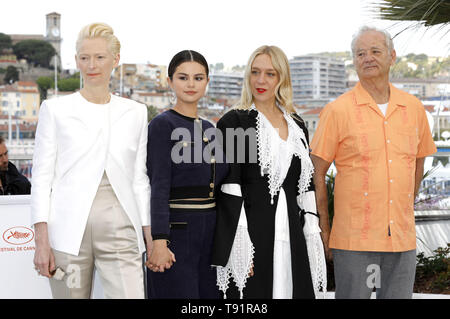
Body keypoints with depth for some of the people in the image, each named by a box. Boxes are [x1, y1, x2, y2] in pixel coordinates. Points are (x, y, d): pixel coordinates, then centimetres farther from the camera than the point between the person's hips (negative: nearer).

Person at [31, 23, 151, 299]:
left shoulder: (136, 113, 12)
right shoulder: (55, 109, 6)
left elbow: (140, 179, 14)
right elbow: (42, 176, 3)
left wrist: (150, 236, 7)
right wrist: (42, 241, -5)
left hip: (120, 232, 1)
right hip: (69, 231, -1)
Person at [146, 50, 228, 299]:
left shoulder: (209, 129, 15)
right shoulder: (163, 125, -5)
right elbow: (159, 187, -14)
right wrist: (159, 241, -22)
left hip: (211, 232, 7)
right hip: (176, 231, -7)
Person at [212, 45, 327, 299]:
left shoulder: (296, 125, 14)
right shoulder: (233, 122, -2)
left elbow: (306, 185, 15)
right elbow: (229, 188, -8)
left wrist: (312, 238, 8)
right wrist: (240, 244, -15)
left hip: (291, 235, 5)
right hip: (251, 232, -5)